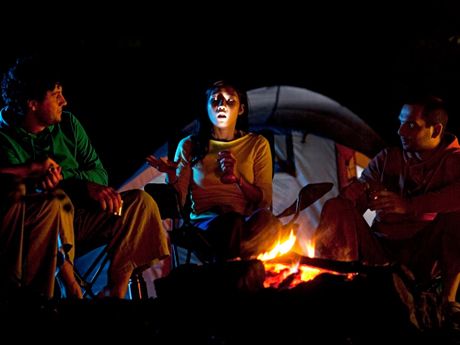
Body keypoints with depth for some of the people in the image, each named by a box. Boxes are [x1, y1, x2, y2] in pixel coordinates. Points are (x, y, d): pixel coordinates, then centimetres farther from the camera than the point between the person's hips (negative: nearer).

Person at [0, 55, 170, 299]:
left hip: (79, 219, 6)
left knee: (140, 202, -10)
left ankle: (116, 288, -19)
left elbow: (99, 173, 6)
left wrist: (62, 176, -17)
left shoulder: (68, 124, 7)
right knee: (57, 200, -37)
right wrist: (83, 184, -31)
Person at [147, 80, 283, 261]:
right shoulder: (189, 146, 9)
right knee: (231, 222, -39)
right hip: (203, 224, -2)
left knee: (267, 220, -36)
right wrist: (171, 175, -18)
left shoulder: (257, 145, 11)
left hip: (248, 222, 2)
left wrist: (236, 179, -11)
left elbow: (264, 201, 6)